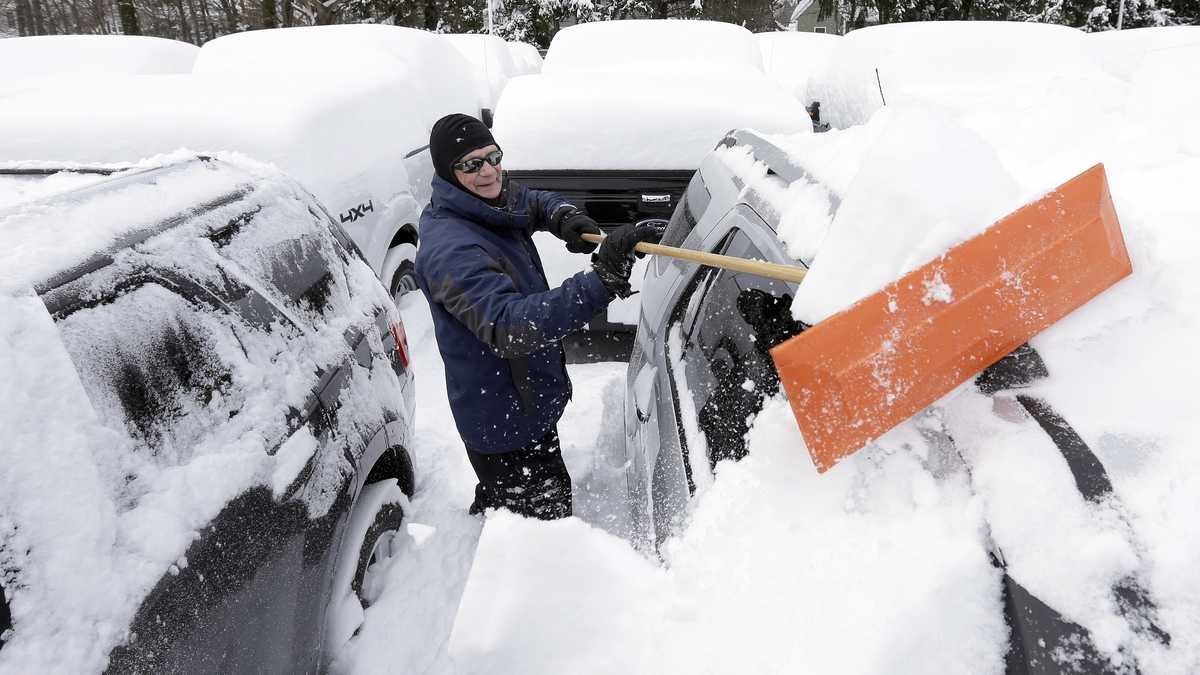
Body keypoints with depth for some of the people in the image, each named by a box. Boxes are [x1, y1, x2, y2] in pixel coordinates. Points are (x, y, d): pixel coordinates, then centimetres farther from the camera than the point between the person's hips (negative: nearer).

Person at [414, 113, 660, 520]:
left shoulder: (492, 207, 1)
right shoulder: (450, 251, -31)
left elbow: (535, 202, 22)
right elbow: (509, 327, -45)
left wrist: (564, 217, -5)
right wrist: (603, 280, -54)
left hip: (530, 404, 10)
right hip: (504, 425, -10)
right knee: (547, 516, 0)